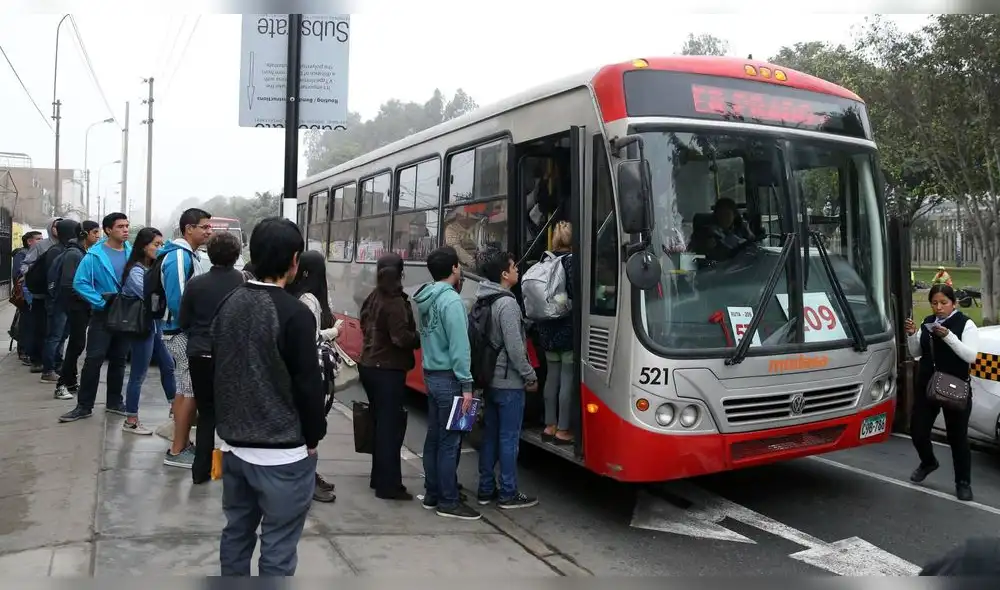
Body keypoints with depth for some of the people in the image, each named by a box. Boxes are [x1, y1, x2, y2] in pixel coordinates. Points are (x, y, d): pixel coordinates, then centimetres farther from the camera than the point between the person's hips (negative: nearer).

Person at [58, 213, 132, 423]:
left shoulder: (132, 253, 2)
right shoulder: (95, 255, -10)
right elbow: (79, 282, -12)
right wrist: (100, 301, -17)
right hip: (103, 314, -4)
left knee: (119, 360, 13)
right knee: (94, 360, -5)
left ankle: (114, 402, 23)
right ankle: (84, 406, 3)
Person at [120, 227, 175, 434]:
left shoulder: (153, 268, 11)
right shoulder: (135, 271, -14)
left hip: (156, 325, 9)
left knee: (168, 365, 14)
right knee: (139, 374, -2)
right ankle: (131, 421, 7)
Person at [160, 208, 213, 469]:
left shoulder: (190, 255, 12)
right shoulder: (179, 257, -18)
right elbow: (177, 301, -24)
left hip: (186, 331, 10)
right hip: (182, 333, -10)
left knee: (184, 390, 15)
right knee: (192, 391, -5)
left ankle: (182, 443, 24)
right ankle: (177, 451, 2)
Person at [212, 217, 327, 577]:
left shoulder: (229, 305, 4)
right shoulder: (294, 314, -19)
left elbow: (219, 370, 14)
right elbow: (308, 384, -16)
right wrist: (313, 436, -2)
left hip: (234, 444, 8)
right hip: (282, 452, -7)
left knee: (236, 533, 20)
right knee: (278, 547, 3)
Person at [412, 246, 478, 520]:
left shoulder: (427, 299, 10)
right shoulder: (451, 300, -18)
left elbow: (433, 337, 10)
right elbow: (459, 346, -21)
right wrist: (466, 384, -19)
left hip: (431, 375, 9)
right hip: (448, 378, -9)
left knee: (434, 436, 14)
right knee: (450, 440, -2)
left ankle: (432, 494, 23)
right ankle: (449, 502, 5)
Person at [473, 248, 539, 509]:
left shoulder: (483, 301, 8)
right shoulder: (507, 303, -19)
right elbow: (515, 348, -21)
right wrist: (530, 377, -11)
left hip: (489, 380, 8)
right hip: (509, 382, -8)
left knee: (490, 435, 14)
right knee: (509, 438, 1)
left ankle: (486, 489, 22)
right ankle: (508, 494, 9)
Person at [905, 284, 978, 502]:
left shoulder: (966, 324, -7)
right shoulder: (928, 322, 8)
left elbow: (971, 356, -17)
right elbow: (916, 353, 11)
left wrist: (948, 336, -27)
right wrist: (912, 335, -7)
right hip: (926, 387, 5)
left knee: (958, 436, 3)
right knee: (917, 430, 6)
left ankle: (963, 482, 17)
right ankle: (928, 462, 35)